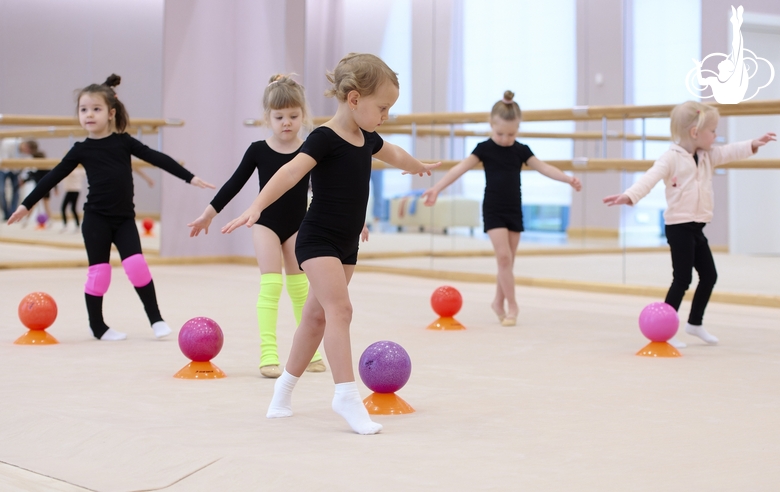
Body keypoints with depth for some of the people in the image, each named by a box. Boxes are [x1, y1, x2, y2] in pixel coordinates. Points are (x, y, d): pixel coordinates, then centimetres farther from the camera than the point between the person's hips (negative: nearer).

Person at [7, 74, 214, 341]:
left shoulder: (123, 142, 1)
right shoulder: (81, 150, 0)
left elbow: (157, 158, 1)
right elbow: (54, 177, 6)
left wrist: (190, 177, -3)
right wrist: (26, 204, 6)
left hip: (124, 219, 1)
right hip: (96, 219, 0)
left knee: (136, 266, -10)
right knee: (98, 271, 1)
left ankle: (156, 318, 2)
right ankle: (98, 326, 14)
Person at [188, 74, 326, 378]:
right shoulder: (258, 151, -6)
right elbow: (235, 184, 2)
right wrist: (208, 214, 5)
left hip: (297, 227, 2)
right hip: (266, 224, -2)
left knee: (299, 288, 10)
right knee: (270, 284, -13)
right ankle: (268, 353, -13)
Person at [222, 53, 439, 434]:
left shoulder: (367, 139, 7)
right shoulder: (325, 138, -18)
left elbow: (393, 154, 30)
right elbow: (291, 172, -32)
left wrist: (419, 167, 51)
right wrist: (255, 208, -45)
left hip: (347, 244, 8)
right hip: (318, 240, -8)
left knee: (317, 314, 13)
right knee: (339, 307, -20)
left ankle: (285, 387, 26)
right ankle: (347, 395, -21)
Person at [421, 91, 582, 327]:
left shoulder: (521, 150, 3)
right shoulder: (484, 148, -6)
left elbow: (544, 168, -2)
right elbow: (460, 168, -13)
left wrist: (568, 178, -16)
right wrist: (437, 188, -22)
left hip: (514, 210, 3)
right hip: (493, 210, -3)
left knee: (508, 260, 7)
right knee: (503, 257, -13)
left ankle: (499, 301, 23)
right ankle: (511, 304, -5)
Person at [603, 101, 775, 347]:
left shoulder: (708, 156, 10)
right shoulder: (672, 158, -15)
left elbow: (731, 152, 8)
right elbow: (650, 178, -26)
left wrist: (754, 144, -10)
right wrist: (629, 196, -41)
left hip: (697, 227, 9)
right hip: (678, 226, -9)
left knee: (709, 275, 14)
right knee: (682, 279, -8)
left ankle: (695, 323, 30)